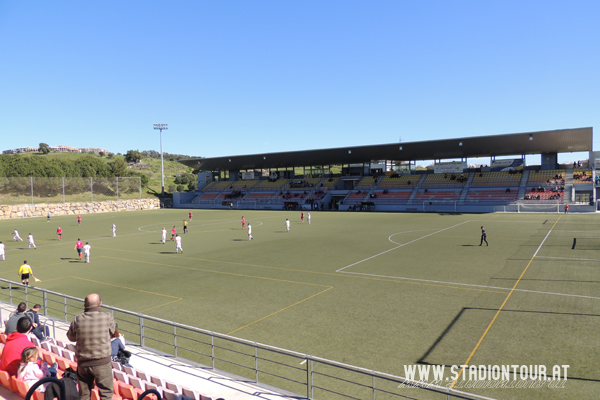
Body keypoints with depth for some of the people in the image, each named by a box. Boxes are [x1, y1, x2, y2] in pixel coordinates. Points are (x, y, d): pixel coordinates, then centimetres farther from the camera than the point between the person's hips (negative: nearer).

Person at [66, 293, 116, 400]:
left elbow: (71, 337, 7)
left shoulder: (77, 319, -8)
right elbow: (113, 330, 4)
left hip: (82, 363, 3)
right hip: (102, 363, -3)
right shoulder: (107, 317, -14)